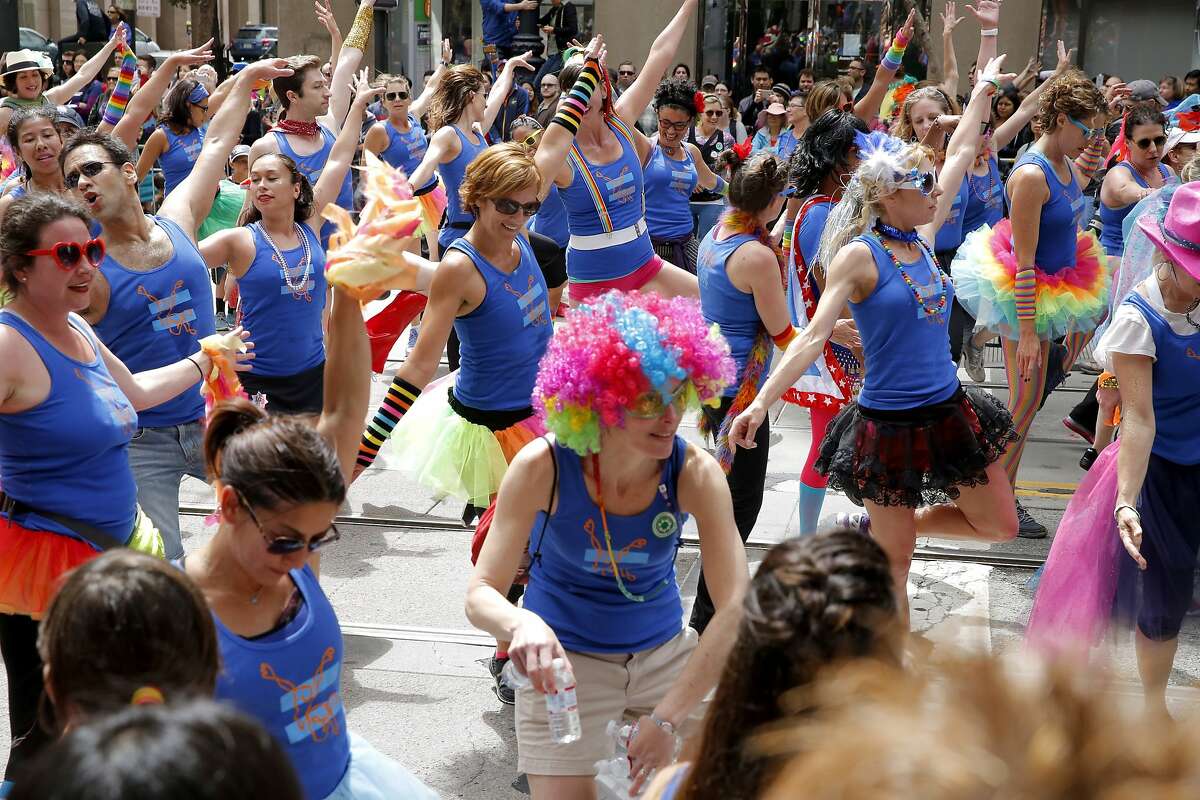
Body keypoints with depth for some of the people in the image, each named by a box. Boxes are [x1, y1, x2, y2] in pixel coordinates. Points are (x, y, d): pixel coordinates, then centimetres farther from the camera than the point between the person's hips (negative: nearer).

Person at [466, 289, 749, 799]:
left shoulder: (695, 475, -20)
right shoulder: (543, 469, -23)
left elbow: (736, 608, -25)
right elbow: (481, 593, -22)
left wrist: (667, 716, -31)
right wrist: (522, 624, -46)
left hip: (664, 652, 2)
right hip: (564, 660, -2)